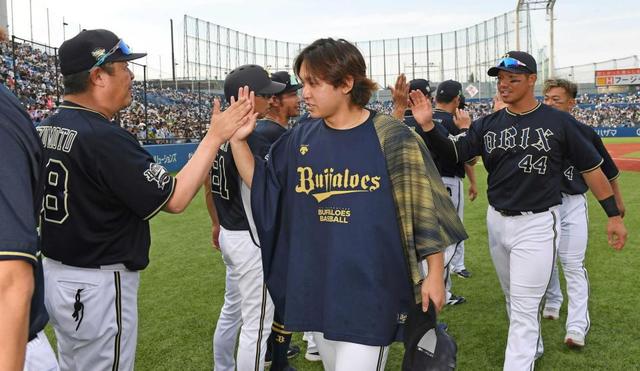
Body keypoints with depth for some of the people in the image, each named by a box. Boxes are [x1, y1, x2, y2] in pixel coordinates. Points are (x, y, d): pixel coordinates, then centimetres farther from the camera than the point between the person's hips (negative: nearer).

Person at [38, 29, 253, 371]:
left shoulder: (45, 129, 3)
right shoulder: (104, 138, -24)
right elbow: (175, 199, -20)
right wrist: (215, 136, -15)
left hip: (53, 275, 9)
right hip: (98, 286, -9)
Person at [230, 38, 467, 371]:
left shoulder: (390, 138, -10)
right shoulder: (300, 139, 3)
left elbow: (424, 208, -6)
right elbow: (262, 188, 9)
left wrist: (434, 274, -4)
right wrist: (238, 140, -3)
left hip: (371, 287, -5)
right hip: (316, 286, 6)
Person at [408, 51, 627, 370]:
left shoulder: (559, 122, -7)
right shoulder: (489, 125, 4)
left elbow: (591, 167, -2)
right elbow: (454, 152, -2)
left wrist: (613, 214, -2)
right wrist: (427, 125, -19)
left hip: (537, 225, -5)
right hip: (496, 221, 6)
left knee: (524, 309, -4)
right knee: (514, 299, 22)